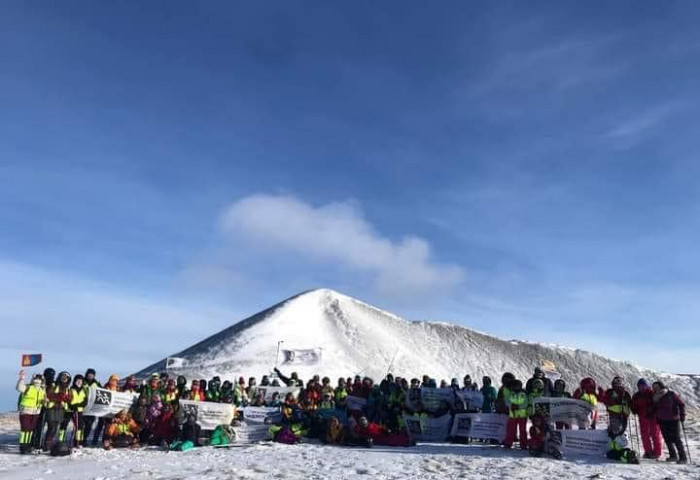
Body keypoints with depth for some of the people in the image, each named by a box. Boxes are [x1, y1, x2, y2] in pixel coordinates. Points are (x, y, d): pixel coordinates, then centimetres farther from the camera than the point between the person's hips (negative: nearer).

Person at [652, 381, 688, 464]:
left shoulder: (672, 395, -8)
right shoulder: (656, 397, 7)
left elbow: (681, 404, -5)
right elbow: (655, 409, 16)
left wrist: (682, 416, -11)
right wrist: (657, 418, 10)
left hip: (673, 420, -5)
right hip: (662, 421, 5)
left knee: (676, 439, -5)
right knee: (667, 439, 9)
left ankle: (683, 458, 2)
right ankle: (673, 456, 21)